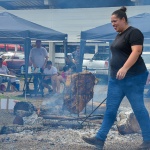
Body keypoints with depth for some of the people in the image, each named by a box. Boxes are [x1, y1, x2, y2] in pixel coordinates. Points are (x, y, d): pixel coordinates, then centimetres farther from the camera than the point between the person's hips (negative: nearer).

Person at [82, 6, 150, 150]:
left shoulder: (134, 32, -11)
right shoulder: (119, 35, 17)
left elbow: (136, 52, -24)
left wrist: (124, 68, -35)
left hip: (133, 77, -9)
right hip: (116, 78, 9)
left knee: (138, 108, -3)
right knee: (110, 109, 6)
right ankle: (100, 138, 7)